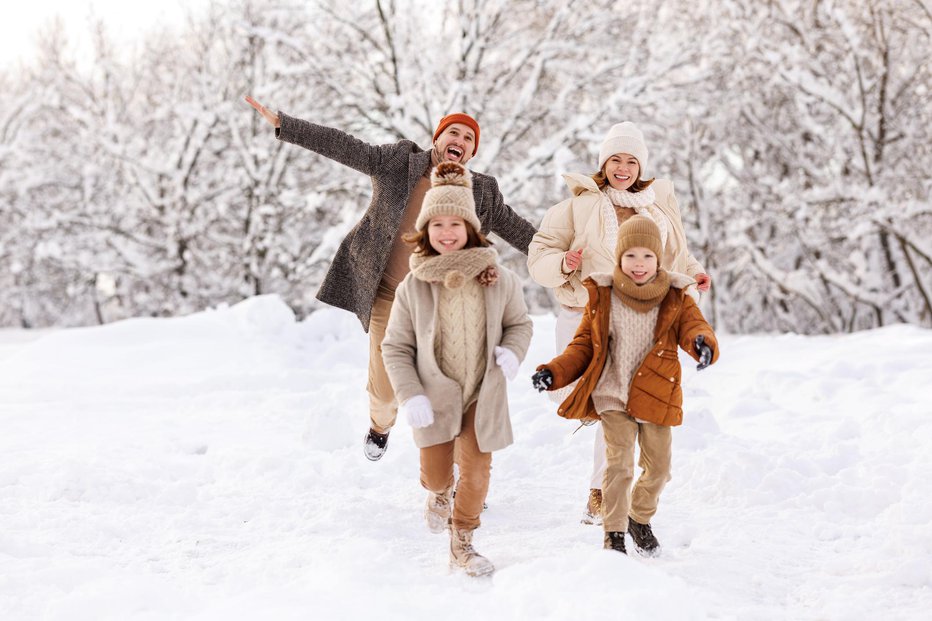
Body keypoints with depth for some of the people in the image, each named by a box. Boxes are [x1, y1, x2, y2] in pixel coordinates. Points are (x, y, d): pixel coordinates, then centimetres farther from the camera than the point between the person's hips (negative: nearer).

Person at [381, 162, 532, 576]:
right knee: (436, 475, 6)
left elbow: (519, 323, 9)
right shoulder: (413, 287, -9)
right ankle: (439, 494, 45)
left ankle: (462, 544, 20)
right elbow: (395, 347, -3)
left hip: (483, 394, 1)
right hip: (434, 396, 0)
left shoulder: (498, 280, -7)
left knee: (476, 473, 0)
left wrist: (512, 353, -13)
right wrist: (410, 396, -13)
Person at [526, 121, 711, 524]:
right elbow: (539, 253, 0)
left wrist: (693, 274, 4)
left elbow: (674, 254, 23)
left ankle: (601, 490, 15)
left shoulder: (660, 206, 9)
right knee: (569, 395, -12)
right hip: (582, 314, -1)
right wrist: (562, 264, -21)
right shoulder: (579, 205, 0)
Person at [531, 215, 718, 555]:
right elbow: (584, 345, 4)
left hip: (656, 398, 2)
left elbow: (694, 326, -14)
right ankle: (614, 534, 2)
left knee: (658, 466, 11)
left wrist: (703, 343, -40)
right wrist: (555, 372, -11)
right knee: (618, 464, -11)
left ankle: (640, 518, 37)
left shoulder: (676, 298, 0)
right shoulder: (602, 296, -1)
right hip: (613, 396, -2)